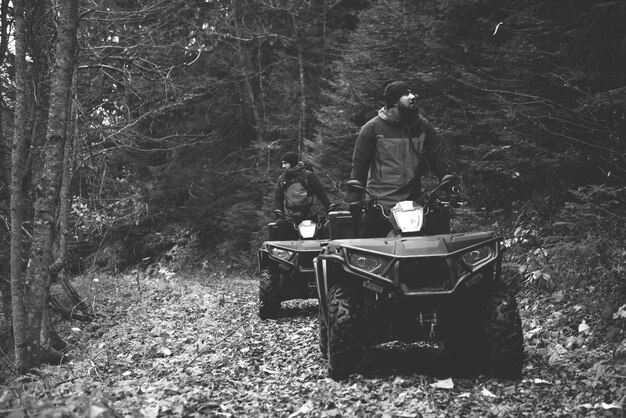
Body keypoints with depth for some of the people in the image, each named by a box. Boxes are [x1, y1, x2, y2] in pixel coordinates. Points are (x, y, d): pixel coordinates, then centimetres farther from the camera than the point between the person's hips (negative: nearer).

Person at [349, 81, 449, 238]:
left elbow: (438, 159, 9)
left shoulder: (423, 126, 7)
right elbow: (359, 165, -1)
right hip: (379, 206, -3)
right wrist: (355, 201, -4)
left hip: (413, 203, 3)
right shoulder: (373, 128, -3)